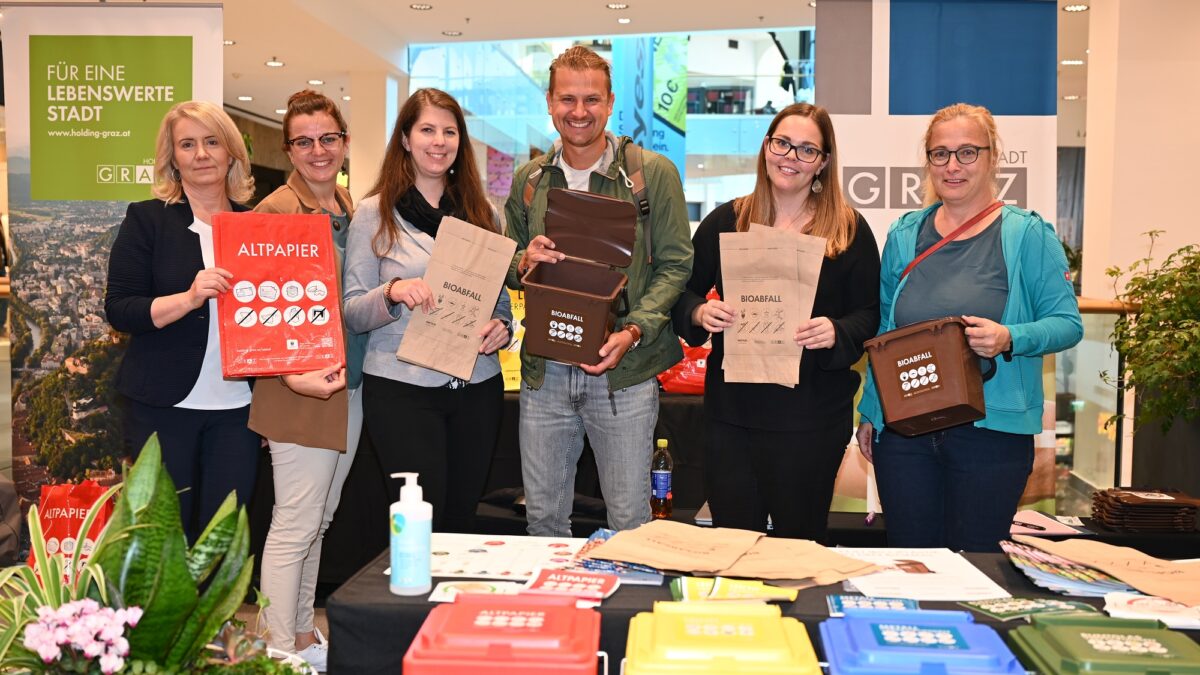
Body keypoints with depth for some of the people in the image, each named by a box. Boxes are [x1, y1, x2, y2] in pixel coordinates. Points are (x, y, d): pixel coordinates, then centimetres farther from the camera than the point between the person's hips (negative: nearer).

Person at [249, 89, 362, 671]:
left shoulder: (352, 209, 12)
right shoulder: (272, 212, -10)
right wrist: (293, 374, -26)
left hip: (352, 386, 8)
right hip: (303, 391, -7)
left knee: (319, 520, 17)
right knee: (295, 526, -1)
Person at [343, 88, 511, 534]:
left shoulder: (482, 212, 11)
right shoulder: (375, 213, 0)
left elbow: (501, 297, 16)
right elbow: (351, 314, -2)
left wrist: (502, 326, -6)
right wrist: (392, 293, -22)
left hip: (477, 387, 4)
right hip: (402, 389, -3)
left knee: (461, 521, 11)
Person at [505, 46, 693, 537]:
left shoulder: (653, 173, -3)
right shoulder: (528, 180, 9)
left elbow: (675, 264, -4)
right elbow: (509, 268, 17)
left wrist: (633, 331, -18)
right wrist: (524, 262, -8)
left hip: (624, 372, -3)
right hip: (544, 372, 4)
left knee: (630, 520, 6)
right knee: (543, 515, 14)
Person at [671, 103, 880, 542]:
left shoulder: (851, 230, 2)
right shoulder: (725, 221, 7)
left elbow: (870, 315, 2)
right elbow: (683, 293, 10)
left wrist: (836, 333, -19)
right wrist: (700, 313, -12)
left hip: (812, 417, -1)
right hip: (732, 410, 2)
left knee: (800, 542, 10)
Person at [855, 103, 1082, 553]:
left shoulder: (1028, 235, -2)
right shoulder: (904, 234, 10)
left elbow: (1067, 323, -3)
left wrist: (1009, 339, -23)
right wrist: (869, 412, 11)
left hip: (992, 430, -3)